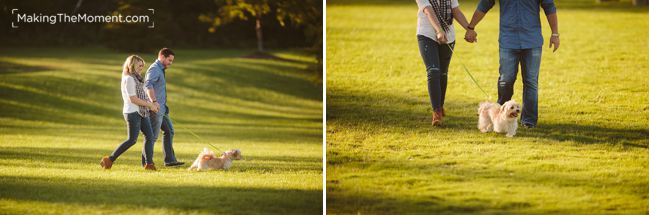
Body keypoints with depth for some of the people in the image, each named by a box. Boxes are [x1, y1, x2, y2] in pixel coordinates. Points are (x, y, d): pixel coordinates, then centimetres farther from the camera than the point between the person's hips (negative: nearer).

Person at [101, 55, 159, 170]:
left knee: (149, 136, 3)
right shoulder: (129, 79, -14)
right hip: (132, 112, -10)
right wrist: (150, 105, -14)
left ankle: (149, 163, 4)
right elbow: (133, 99, -19)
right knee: (132, 140, -6)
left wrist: (151, 104, 5)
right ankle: (109, 160, 1)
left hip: (141, 112, 10)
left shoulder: (136, 78, 17)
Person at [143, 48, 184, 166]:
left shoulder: (160, 69, 19)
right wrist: (154, 101, -41)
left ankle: (170, 160, 13)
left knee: (169, 131, 11)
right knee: (153, 135, -5)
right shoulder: (154, 69, -14)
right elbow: (148, 84, -31)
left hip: (161, 108, 10)